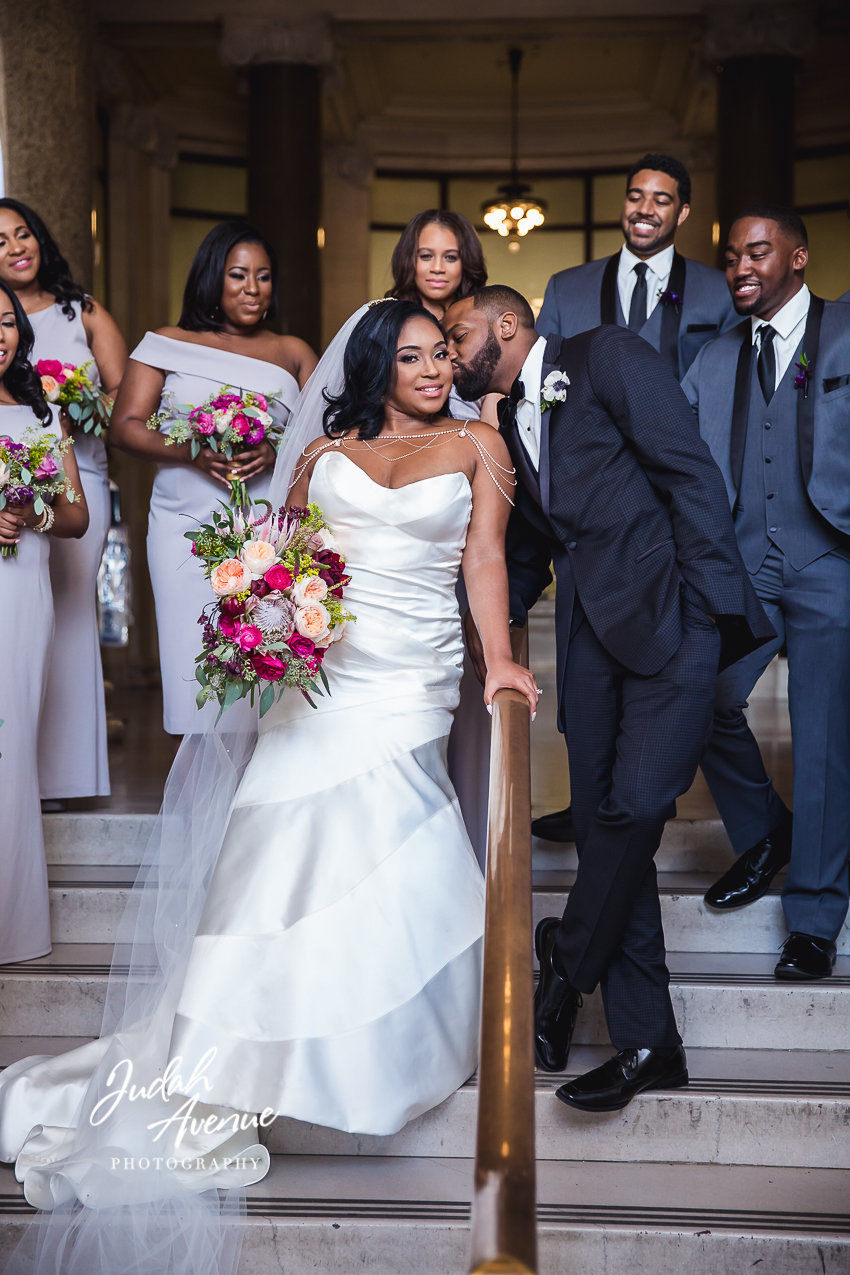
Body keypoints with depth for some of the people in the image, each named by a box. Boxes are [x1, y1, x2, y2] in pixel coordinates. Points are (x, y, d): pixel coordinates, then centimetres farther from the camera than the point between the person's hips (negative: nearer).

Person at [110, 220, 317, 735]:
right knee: (197, 662, -5)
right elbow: (126, 426, 4)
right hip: (188, 531, 0)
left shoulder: (293, 354, 16)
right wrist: (193, 453, -13)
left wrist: (276, 453, -11)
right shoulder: (168, 345, 12)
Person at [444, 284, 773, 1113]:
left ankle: (567, 967, 5)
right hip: (589, 632, 7)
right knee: (604, 821, 2)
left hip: (672, 616, -7)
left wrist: (710, 602, -15)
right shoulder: (504, 429, 22)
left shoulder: (606, 358, 1)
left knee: (634, 804, -17)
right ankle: (646, 1044, 7)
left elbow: (689, 471, -7)